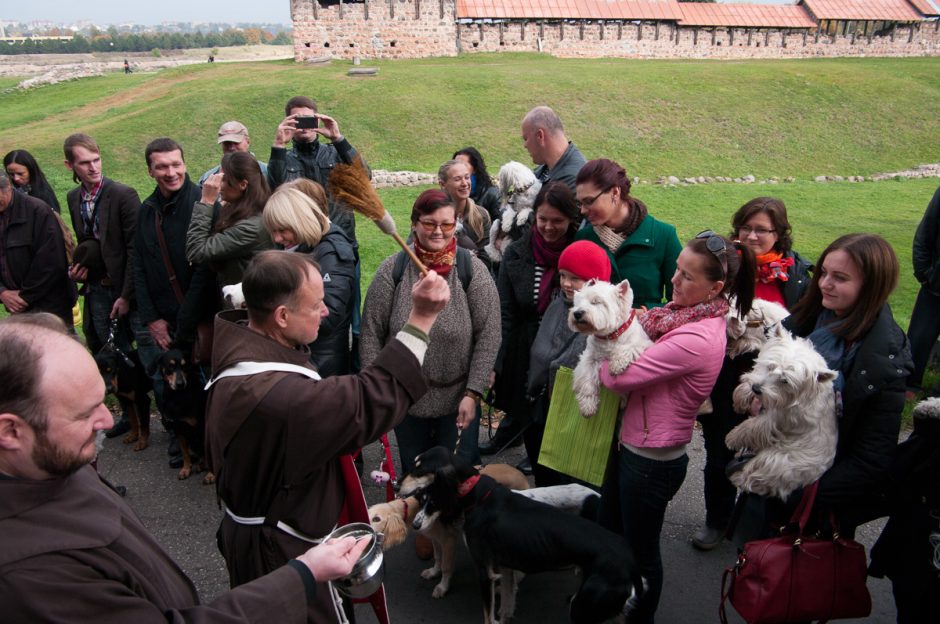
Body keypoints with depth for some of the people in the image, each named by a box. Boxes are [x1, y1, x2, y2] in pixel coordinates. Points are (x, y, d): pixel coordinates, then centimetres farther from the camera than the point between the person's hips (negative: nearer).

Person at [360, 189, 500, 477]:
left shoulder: (473, 270, -10)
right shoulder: (392, 269, -9)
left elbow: (488, 336, -9)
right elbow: (371, 334, -5)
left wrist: (473, 393, -12)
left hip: (458, 398, -1)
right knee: (412, 472, 20)